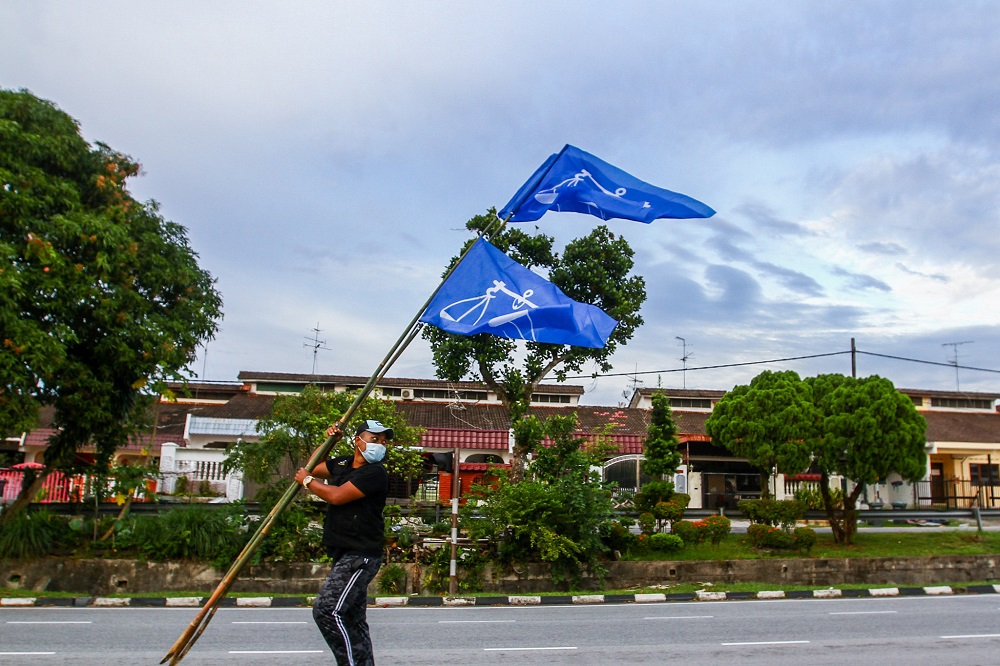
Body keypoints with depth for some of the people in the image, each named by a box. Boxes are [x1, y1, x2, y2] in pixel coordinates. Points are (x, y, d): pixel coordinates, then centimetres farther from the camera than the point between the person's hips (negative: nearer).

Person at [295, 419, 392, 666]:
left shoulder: (375, 472, -13)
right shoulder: (342, 463, 12)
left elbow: (337, 495, -20)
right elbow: (312, 468, 27)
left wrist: (307, 481, -4)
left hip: (361, 555, -9)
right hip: (345, 554, 9)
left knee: (326, 610, -18)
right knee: (353, 619, 13)